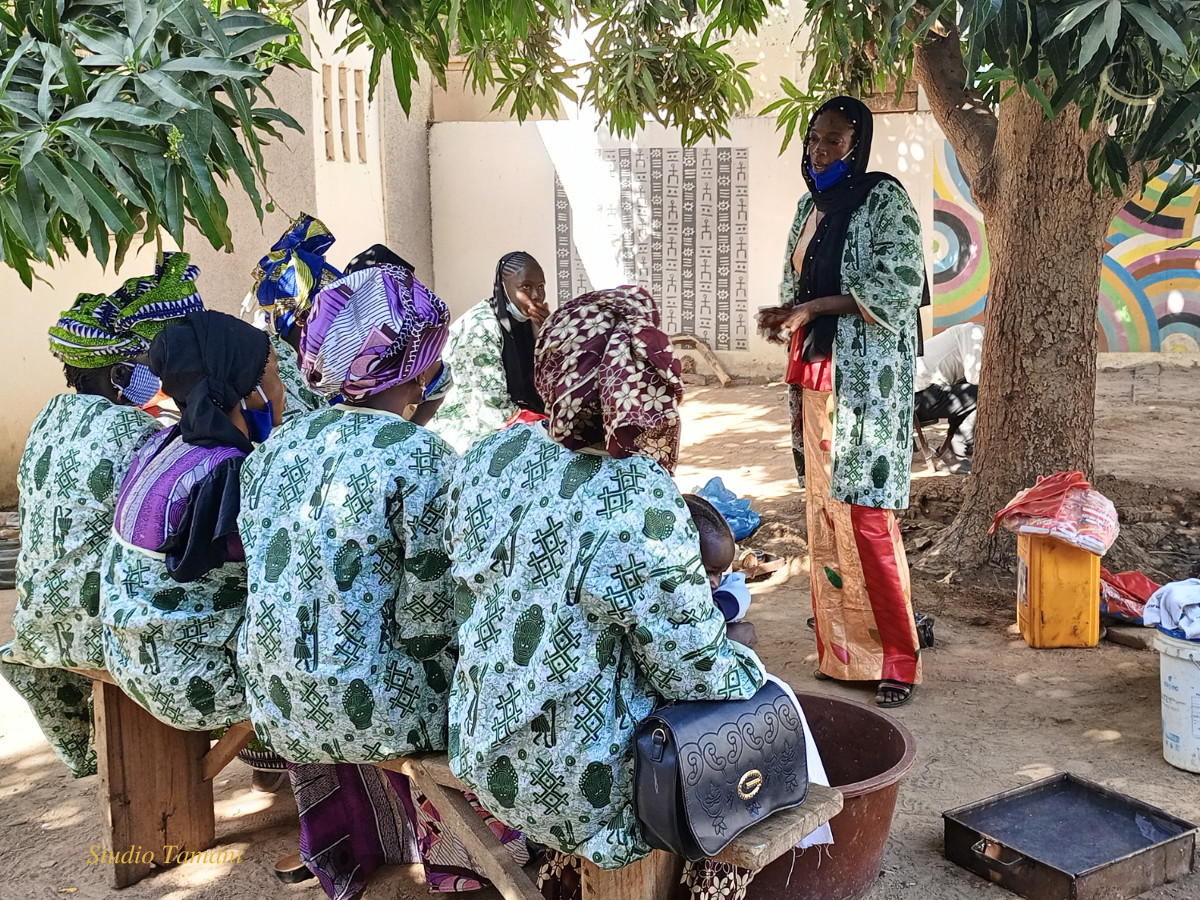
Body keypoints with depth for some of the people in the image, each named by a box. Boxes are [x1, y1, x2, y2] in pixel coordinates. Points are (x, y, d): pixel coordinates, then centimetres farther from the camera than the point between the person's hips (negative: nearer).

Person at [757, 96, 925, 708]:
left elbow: (900, 283, -16)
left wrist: (813, 308, -18)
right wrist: (784, 314, 1)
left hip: (866, 378, -7)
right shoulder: (811, 206, 17)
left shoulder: (884, 199, -6)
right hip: (815, 373, 8)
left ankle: (896, 657, 4)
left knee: (864, 514, -9)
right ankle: (840, 650, 19)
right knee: (824, 513, 9)